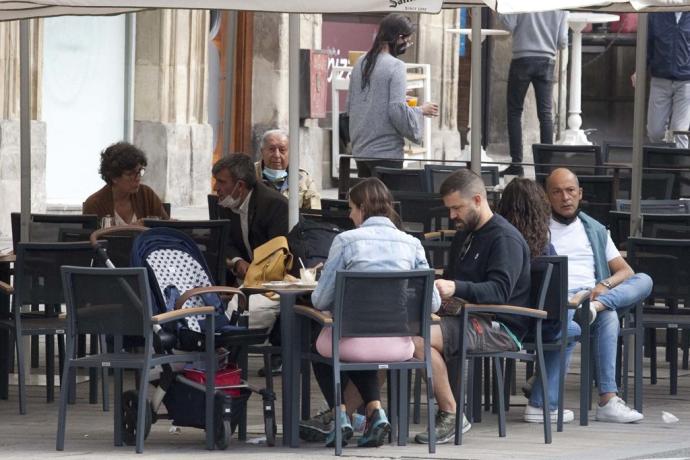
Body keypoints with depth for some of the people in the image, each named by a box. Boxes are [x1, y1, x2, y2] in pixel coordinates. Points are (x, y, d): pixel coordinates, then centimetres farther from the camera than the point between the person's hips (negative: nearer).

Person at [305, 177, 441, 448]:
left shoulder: (346, 241, -5)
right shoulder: (411, 244, 4)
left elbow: (320, 301, -3)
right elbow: (433, 304, 2)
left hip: (355, 341, -3)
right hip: (398, 345, 3)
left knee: (321, 348, 32)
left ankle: (340, 414, 14)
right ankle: (376, 411, 16)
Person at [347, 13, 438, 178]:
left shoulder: (361, 63, 9)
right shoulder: (395, 66, -12)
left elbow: (350, 105, 15)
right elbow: (398, 111, -17)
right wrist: (421, 110, -1)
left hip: (359, 150, 7)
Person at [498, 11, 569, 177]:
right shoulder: (562, 6, 1)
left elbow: (509, 23, -10)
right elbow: (562, 41, 3)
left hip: (523, 57, -2)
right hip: (547, 60, 2)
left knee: (514, 111, 5)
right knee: (546, 113, 2)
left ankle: (516, 163, 0)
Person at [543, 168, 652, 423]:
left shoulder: (595, 230, 23)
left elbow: (625, 272, 16)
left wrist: (605, 285, -7)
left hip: (593, 294, 5)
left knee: (643, 281, -19)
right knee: (607, 317, -35)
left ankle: (596, 305, -41)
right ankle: (607, 400, -42)